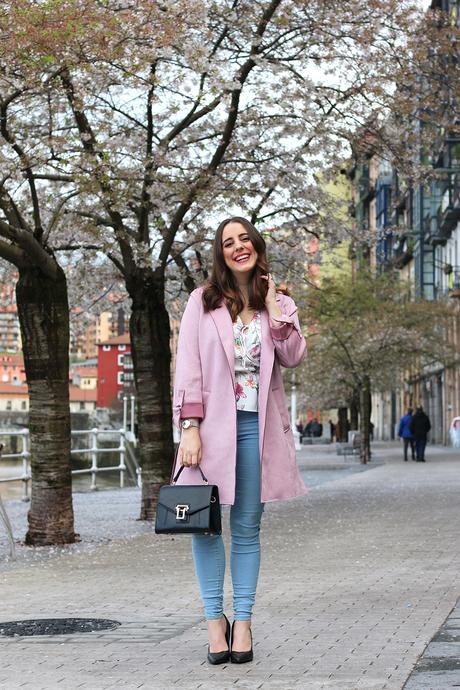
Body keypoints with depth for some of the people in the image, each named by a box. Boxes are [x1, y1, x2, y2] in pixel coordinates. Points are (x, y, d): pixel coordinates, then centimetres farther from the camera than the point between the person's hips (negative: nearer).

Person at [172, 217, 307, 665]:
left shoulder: (279, 304, 12)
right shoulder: (203, 302, 5)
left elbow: (292, 357, -4)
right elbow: (188, 366, -1)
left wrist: (273, 305, -7)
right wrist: (190, 428, -9)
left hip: (256, 426, 1)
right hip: (212, 423, -1)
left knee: (247, 528, 3)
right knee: (205, 523, -3)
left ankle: (242, 621, 7)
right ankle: (215, 620, 6)